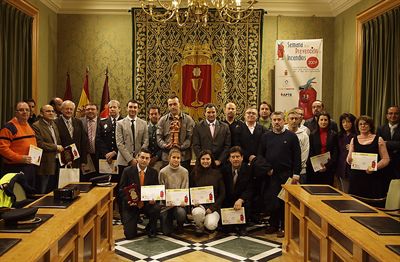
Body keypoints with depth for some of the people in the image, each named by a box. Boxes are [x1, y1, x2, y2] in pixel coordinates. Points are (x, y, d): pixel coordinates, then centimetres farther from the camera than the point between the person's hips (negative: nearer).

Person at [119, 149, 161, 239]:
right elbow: (122, 190, -4)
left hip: (147, 203, 2)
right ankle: (131, 224, 26)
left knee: (157, 208, -33)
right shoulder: (127, 171, -6)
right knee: (129, 235, -12)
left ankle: (151, 229, -2)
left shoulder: (153, 172, -1)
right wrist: (128, 200, -22)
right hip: (131, 204, -2)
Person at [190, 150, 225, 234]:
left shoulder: (217, 173, 5)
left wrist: (212, 208, -7)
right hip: (199, 205, 1)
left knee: (211, 225, -28)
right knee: (198, 212, -36)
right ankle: (199, 225, -1)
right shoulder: (194, 173, 7)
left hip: (213, 206, 0)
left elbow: (222, 194, 4)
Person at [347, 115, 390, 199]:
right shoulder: (354, 140, 11)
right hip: (356, 179, 2)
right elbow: (349, 161, 13)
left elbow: (386, 159, 1)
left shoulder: (378, 140, 5)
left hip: (374, 179, -2)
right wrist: (350, 159, -10)